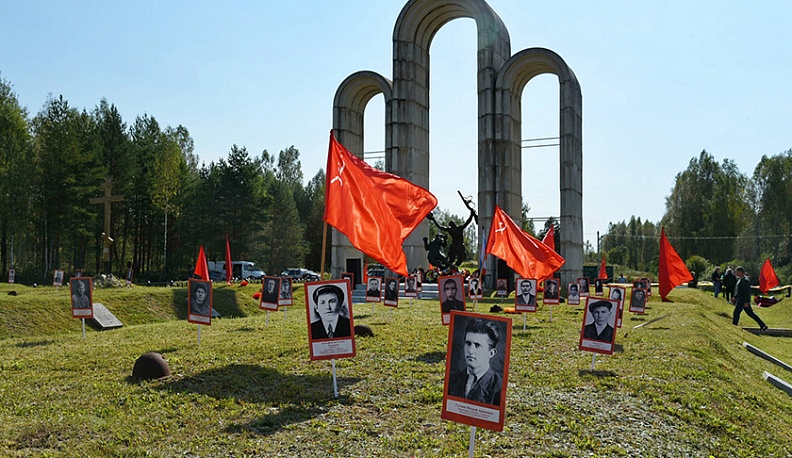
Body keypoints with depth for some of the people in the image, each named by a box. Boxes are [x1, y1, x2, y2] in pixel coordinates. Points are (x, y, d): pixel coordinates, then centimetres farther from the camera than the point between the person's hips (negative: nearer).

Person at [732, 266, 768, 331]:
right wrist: (735, 297, 24)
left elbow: (747, 292, -22)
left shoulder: (745, 280, -18)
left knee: (736, 313, -2)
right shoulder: (740, 279, 13)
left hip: (743, 300, -10)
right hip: (740, 299, 10)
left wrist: (746, 302, -23)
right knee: (750, 313, 12)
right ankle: (763, 325, 14)